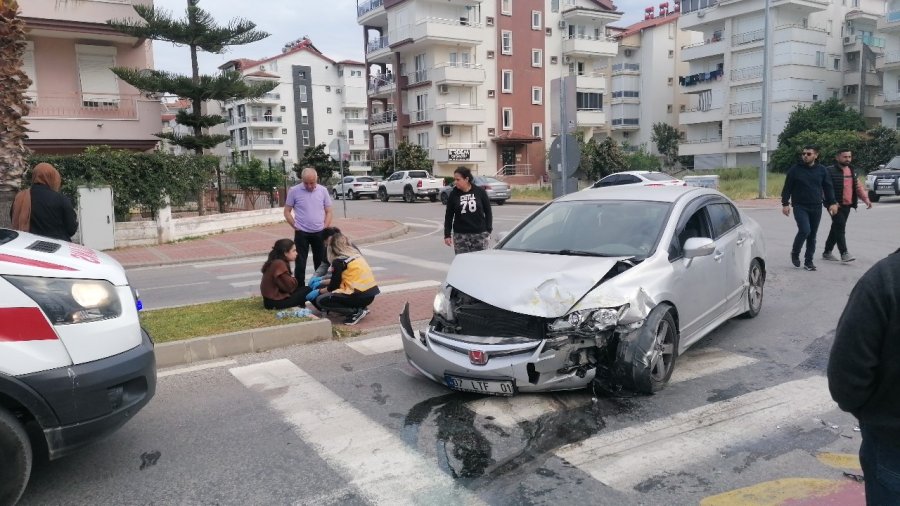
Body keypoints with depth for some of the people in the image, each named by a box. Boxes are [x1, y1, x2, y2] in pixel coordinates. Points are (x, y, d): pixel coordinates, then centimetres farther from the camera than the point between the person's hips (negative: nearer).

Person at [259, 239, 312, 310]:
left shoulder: (275, 262, 11)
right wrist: (293, 279, -1)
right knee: (307, 290, -4)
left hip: (271, 299, 10)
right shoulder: (279, 264, -19)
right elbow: (289, 286, -20)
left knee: (300, 287, 20)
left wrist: (291, 279, -3)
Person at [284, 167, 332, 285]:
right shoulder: (294, 191, -6)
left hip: (319, 233, 2)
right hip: (302, 233, -2)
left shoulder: (323, 190, 0)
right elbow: (287, 212, 0)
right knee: (300, 264, 2)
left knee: (321, 262, 10)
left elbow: (328, 211, 6)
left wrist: (325, 228, -2)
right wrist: (296, 226, -6)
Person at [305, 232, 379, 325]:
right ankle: (360, 308, 10)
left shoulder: (338, 261, -9)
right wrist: (321, 283, 28)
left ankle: (356, 312, -6)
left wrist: (318, 291, 15)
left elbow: (333, 286, -2)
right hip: (370, 294, 8)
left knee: (320, 300, 0)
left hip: (360, 296, -8)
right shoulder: (356, 254, 14)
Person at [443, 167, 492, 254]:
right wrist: (447, 235, 2)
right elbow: (448, 216, 6)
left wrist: (488, 231, 1)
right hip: (460, 235, 0)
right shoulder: (453, 194, 1)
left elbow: (488, 212, 5)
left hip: (480, 234, 0)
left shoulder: (480, 192, -1)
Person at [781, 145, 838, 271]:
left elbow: (828, 188, 12)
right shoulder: (795, 169, 0)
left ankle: (808, 261, 15)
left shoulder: (822, 170, 7)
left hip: (816, 208, 3)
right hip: (800, 206, -3)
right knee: (805, 230, -20)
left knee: (812, 235, 6)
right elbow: (787, 188, 1)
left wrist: (832, 203, 4)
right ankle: (795, 253, 4)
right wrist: (785, 204, -5)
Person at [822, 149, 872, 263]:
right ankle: (844, 253, -12)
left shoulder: (852, 171, 15)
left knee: (836, 228, 13)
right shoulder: (830, 171, -10)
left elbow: (858, 186, 17)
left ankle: (827, 252, 22)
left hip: (847, 206, 8)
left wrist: (865, 198, 3)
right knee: (840, 228, -13)